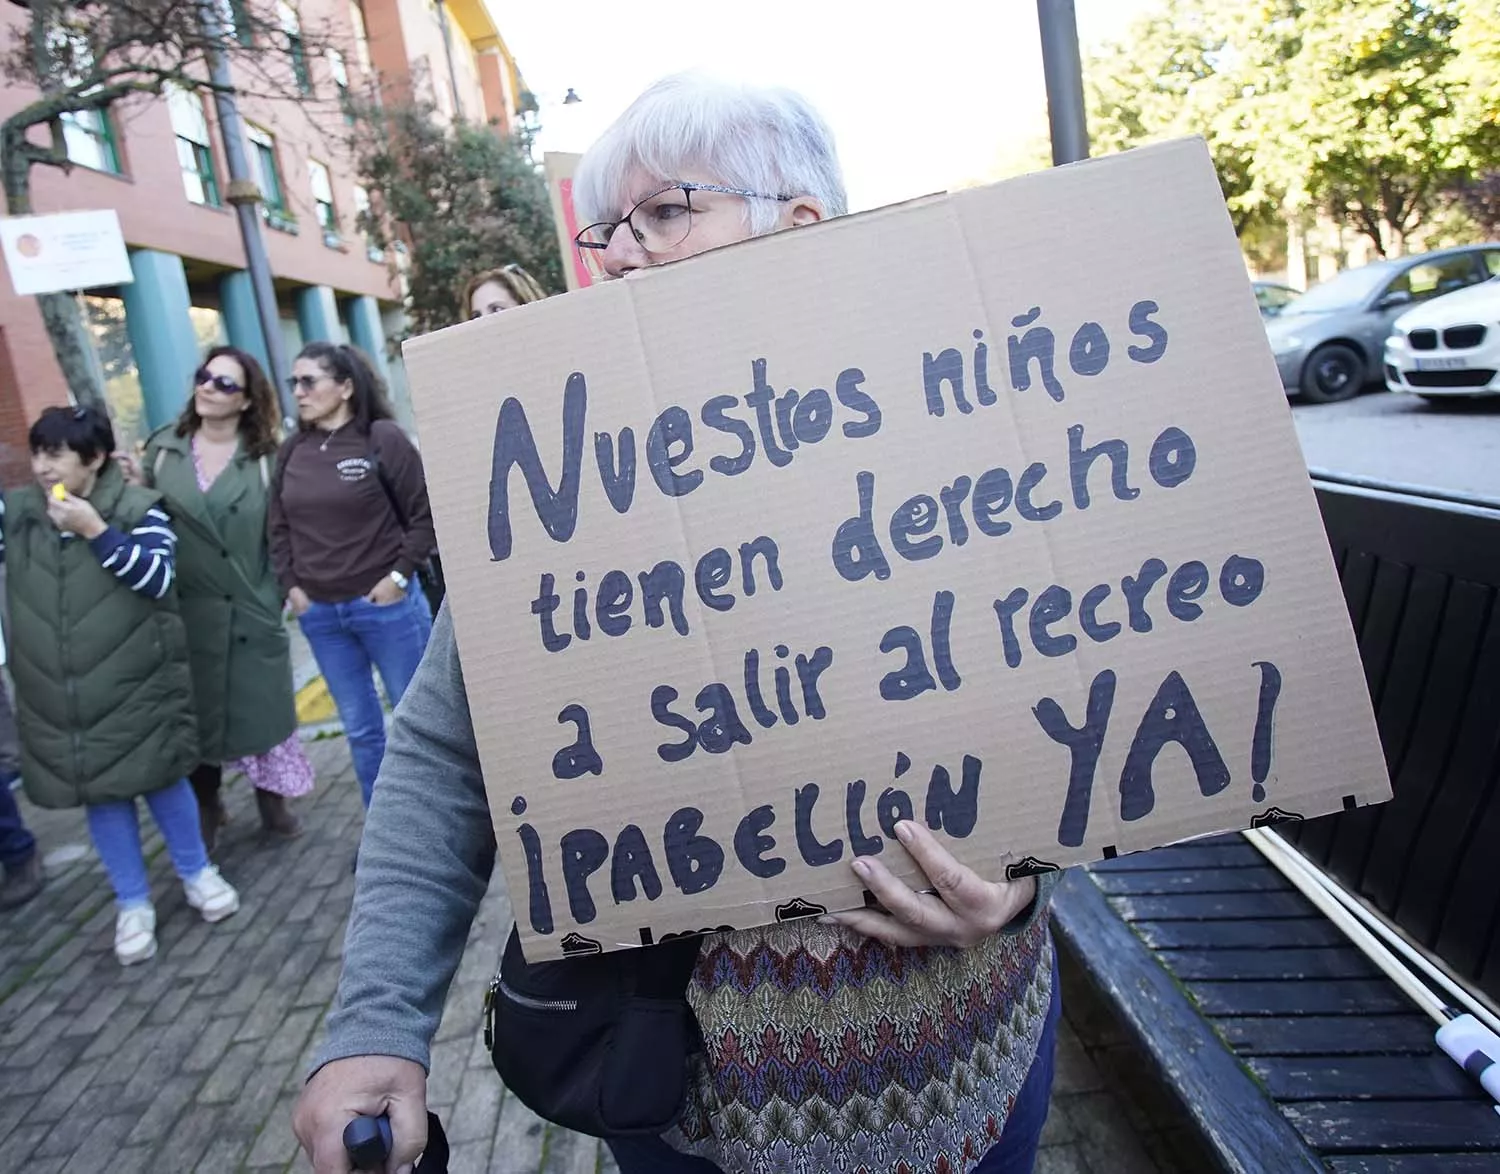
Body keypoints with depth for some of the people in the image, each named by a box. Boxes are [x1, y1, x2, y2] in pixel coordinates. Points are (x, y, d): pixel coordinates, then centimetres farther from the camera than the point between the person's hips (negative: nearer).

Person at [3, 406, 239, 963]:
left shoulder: (138, 508, -9)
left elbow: (158, 579, -18)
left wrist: (96, 530, -24)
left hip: (137, 689, -3)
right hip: (59, 701, 3)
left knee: (161, 781, 12)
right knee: (101, 795, 12)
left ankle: (196, 872, 34)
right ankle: (133, 903, 28)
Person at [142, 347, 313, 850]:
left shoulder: (265, 458, -2)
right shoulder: (163, 448, 4)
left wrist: (286, 588, -7)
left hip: (250, 609, -2)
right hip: (183, 610, 2)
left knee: (261, 706, 8)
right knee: (195, 711, 11)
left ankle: (273, 800, 28)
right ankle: (204, 808, 31)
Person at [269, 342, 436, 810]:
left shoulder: (382, 438, -8)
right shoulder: (291, 452, 7)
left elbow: (425, 513, -8)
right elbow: (279, 527, 14)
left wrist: (399, 577, -11)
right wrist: (291, 586, 5)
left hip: (384, 604, -5)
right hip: (319, 613, 5)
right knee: (360, 727, 14)